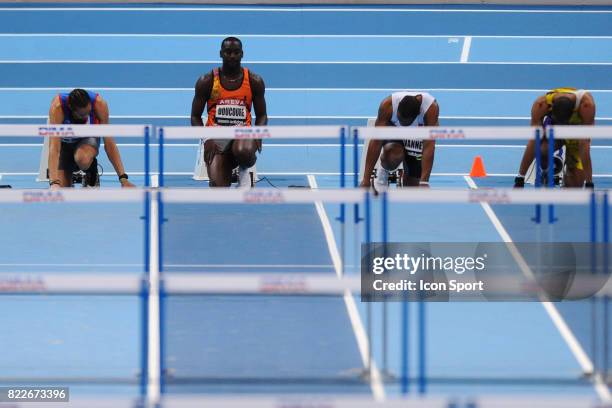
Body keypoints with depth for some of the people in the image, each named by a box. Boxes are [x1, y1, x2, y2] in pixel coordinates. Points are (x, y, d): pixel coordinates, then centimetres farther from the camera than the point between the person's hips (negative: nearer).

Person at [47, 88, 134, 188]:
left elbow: (109, 142, -26)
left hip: (88, 139, -1)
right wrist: (54, 183, -56)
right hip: (64, 142, 1)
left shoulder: (99, 104, -32)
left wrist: (123, 178, -33)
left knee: (83, 159, -37)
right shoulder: (57, 107, -36)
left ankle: (92, 175, -1)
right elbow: (54, 147, -43)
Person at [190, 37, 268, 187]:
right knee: (218, 186, -21)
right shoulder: (206, 81, 3)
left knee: (244, 152, -39)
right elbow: (195, 116, 7)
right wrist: (206, 139, -10)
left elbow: (262, 115, 12)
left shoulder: (254, 81, 5)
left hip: (243, 132, 0)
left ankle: (244, 170, -2)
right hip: (216, 136, 0)